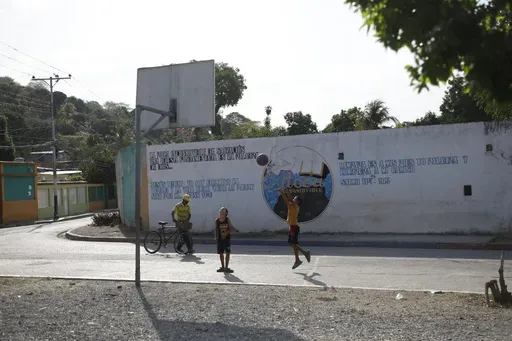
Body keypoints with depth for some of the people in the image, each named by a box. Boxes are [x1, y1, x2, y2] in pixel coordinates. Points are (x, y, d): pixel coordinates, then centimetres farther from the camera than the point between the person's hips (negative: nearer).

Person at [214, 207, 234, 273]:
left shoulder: (227, 220, -5)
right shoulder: (217, 220, -1)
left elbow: (231, 229, -5)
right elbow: (216, 229, 7)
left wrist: (226, 233, -18)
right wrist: (216, 236, 0)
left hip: (227, 238, -1)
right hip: (220, 239, 1)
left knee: (228, 253, 0)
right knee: (221, 253, 7)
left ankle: (226, 267, 11)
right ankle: (222, 267, 22)